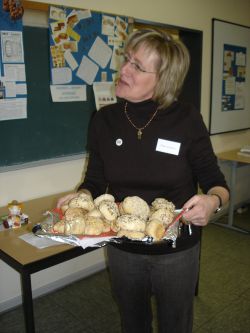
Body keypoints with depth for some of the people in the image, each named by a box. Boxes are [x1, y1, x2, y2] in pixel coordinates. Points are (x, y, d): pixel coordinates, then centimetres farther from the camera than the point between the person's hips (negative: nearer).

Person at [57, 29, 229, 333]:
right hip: (122, 249, 2)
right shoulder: (105, 119, -7)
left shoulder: (186, 119, -14)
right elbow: (95, 183, 2)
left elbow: (215, 182, -7)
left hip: (177, 250, -2)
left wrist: (212, 200, -29)